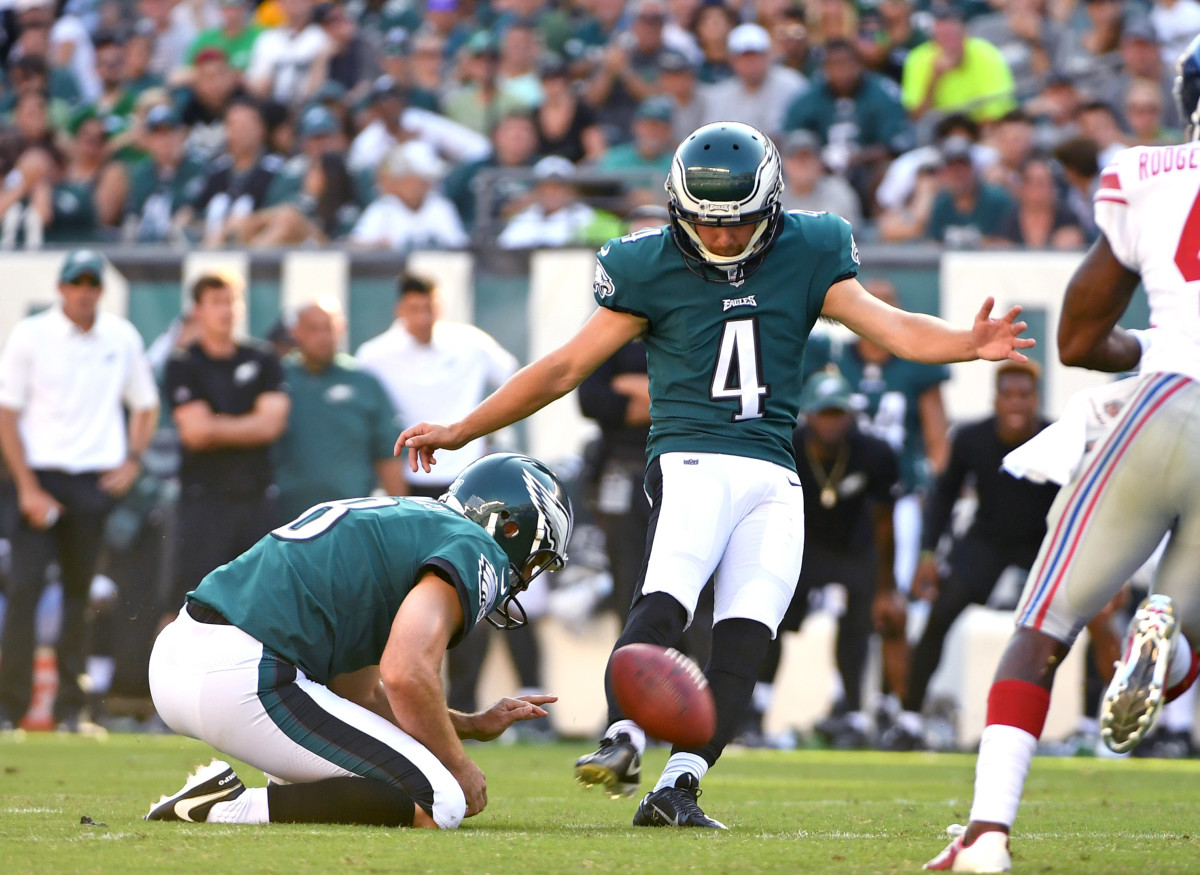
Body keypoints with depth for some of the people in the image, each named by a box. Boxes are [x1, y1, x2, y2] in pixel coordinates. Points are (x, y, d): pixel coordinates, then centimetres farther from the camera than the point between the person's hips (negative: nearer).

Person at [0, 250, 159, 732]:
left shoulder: (122, 338, 8)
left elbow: (145, 404, 21)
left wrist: (132, 460, 5)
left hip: (97, 481, 3)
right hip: (41, 476, -3)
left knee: (81, 593, 4)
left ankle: (70, 707, 11)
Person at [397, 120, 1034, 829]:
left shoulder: (806, 257, 10)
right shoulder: (652, 269, 5)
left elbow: (891, 327, 2)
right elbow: (566, 368, 9)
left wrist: (970, 343, -19)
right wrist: (459, 432, 9)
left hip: (774, 478, 3)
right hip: (692, 459, -3)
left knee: (744, 640, -12)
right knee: (665, 603, -28)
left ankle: (678, 788, -16)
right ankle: (623, 741, -40)